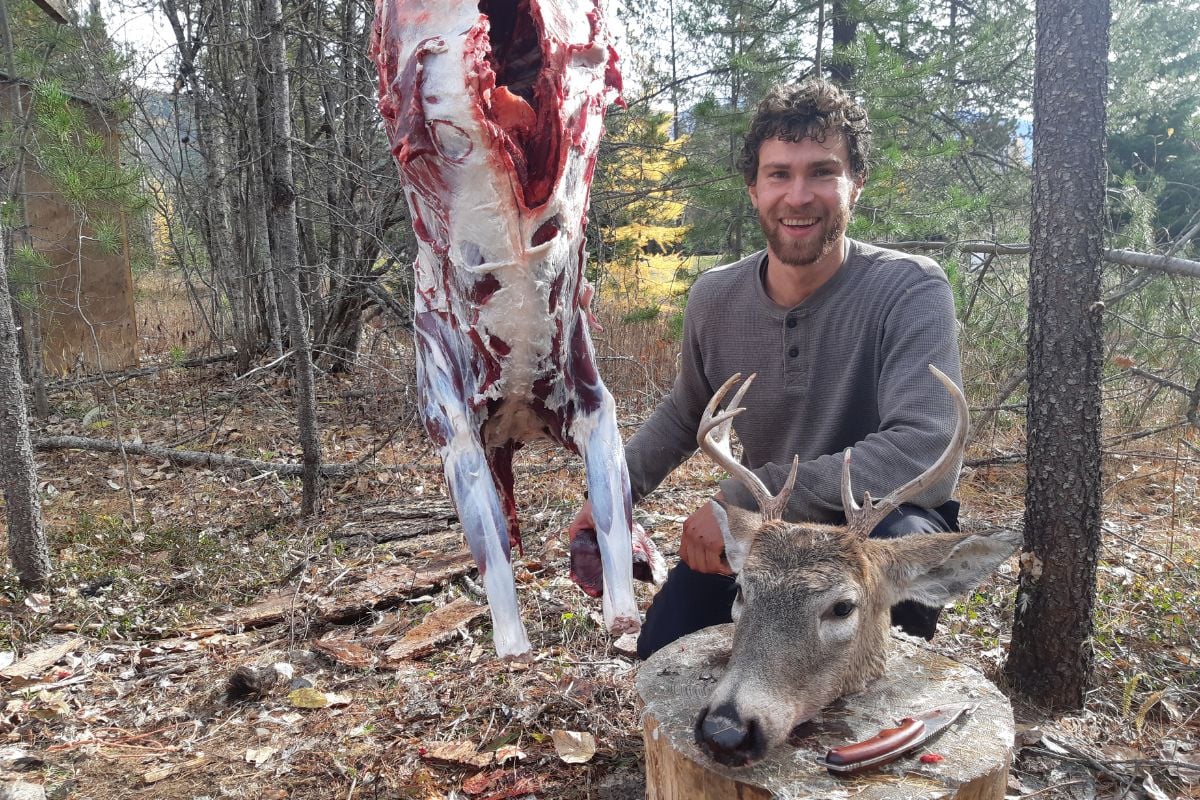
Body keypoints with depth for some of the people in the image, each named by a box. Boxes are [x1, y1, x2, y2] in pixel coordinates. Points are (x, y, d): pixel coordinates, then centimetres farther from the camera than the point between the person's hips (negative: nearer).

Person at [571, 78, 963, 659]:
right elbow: (685, 414, 12)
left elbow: (923, 454, -36)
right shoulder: (714, 298, -7)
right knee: (662, 661, 1)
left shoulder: (910, 290, -22)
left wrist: (744, 498, -36)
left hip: (887, 518, -4)